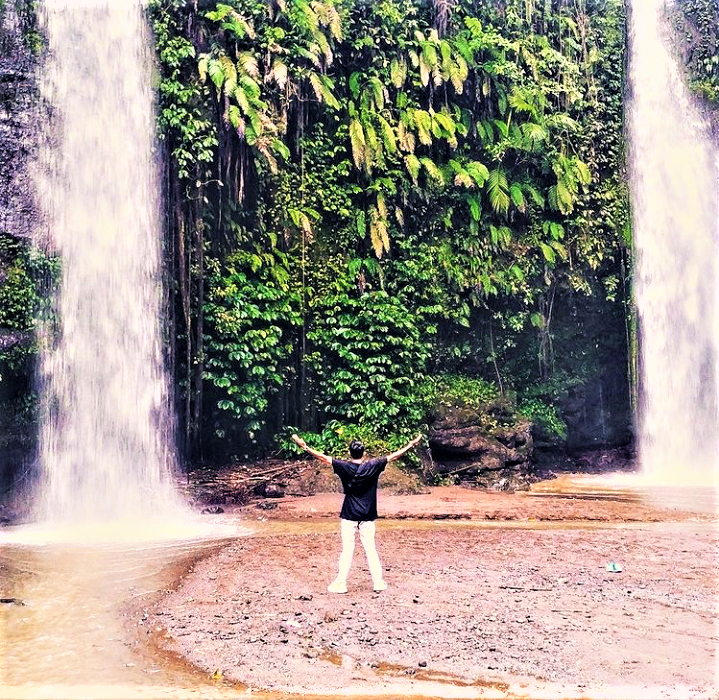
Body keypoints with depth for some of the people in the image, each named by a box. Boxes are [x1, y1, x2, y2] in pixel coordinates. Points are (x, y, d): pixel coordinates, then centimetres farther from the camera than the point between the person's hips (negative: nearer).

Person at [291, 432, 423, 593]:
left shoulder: (344, 467, -6)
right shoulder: (373, 466, -3)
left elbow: (323, 457, -6)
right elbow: (393, 456, 4)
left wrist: (305, 446, -2)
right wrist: (410, 446, 13)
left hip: (349, 516, -1)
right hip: (368, 517, 1)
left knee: (347, 550, 3)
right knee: (371, 549, 8)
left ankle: (341, 583, 4)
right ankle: (378, 582, 11)